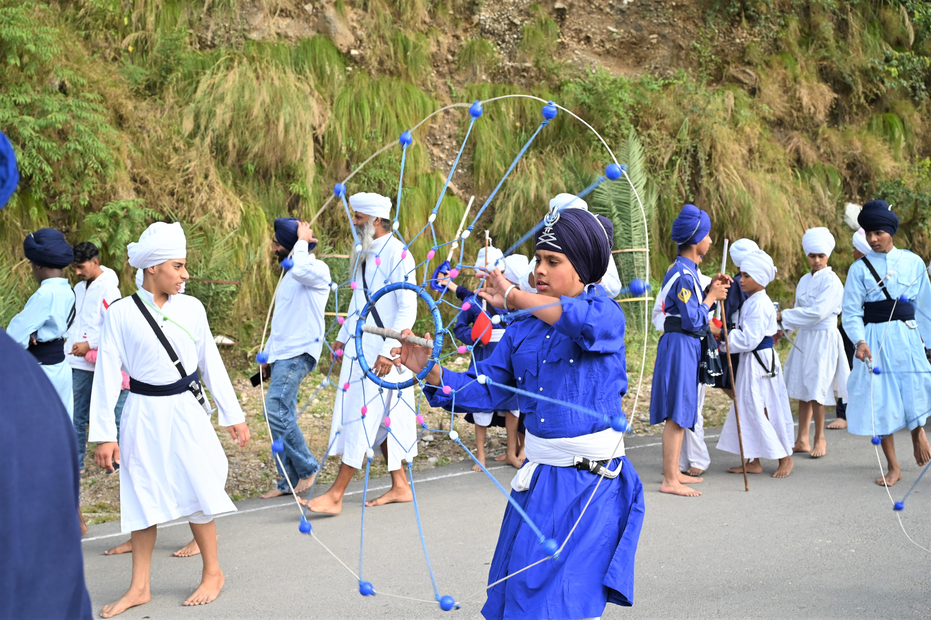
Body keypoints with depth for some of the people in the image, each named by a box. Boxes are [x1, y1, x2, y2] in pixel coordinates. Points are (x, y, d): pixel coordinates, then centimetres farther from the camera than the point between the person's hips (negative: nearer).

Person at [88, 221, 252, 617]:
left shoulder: (191, 308, 1)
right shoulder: (120, 314, -6)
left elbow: (211, 364, 9)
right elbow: (107, 375, -4)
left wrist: (232, 415, 11)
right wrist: (104, 434, -6)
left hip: (187, 410, 1)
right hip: (145, 415, -1)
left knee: (197, 491, 3)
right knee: (143, 496, 8)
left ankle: (212, 573, 23)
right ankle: (139, 587, 21)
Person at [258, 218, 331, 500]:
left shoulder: (317, 270, -8)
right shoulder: (290, 274, 21)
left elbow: (301, 269, -34)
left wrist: (302, 241, -17)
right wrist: (267, 354, 23)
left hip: (299, 353, -9)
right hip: (281, 355, 9)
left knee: (276, 411, -17)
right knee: (283, 417, 6)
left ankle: (307, 468, -4)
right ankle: (289, 481, 11)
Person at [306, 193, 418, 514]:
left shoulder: (396, 253, -13)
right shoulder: (362, 253, 14)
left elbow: (408, 308, -17)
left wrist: (388, 351, -23)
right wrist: (343, 338, 22)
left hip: (381, 350, -9)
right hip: (359, 346, 9)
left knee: (363, 416, -7)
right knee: (381, 417, 12)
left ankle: (336, 495, -7)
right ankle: (400, 485, 21)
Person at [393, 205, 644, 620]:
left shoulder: (607, 314, -7)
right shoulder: (522, 329, 9)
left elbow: (588, 322, -32)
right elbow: (485, 390, 7)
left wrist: (514, 297, -29)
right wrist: (431, 373, -9)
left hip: (591, 481, -6)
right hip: (538, 477, 6)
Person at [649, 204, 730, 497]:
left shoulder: (687, 270, 13)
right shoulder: (683, 274, -19)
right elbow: (693, 320, -20)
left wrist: (712, 289, 8)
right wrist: (712, 296, -8)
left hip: (688, 345, 10)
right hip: (680, 345, -10)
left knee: (681, 414, 16)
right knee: (677, 415, -7)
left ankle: (674, 471, 25)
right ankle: (670, 481, -2)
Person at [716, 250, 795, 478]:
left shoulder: (760, 304, -20)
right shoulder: (751, 301, 11)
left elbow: (748, 339, -23)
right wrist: (723, 332, 5)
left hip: (760, 361, -10)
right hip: (750, 361, 10)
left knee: (764, 410, -1)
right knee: (748, 408, 12)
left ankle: (785, 457, 13)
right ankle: (753, 461, 19)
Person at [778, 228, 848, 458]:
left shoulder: (831, 281, -11)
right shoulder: (805, 280, 13)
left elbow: (817, 312, -20)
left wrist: (783, 316, -16)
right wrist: (782, 328, 5)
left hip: (823, 338, -7)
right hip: (804, 338, 7)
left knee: (815, 391, -5)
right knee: (803, 390, 8)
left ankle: (820, 438, 11)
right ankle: (802, 440, 14)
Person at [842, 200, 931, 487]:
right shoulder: (859, 269, 0)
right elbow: (851, 311, -3)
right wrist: (860, 341, -18)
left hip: (907, 336, 0)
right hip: (875, 340, 0)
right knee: (881, 400, 2)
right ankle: (893, 466, 15)